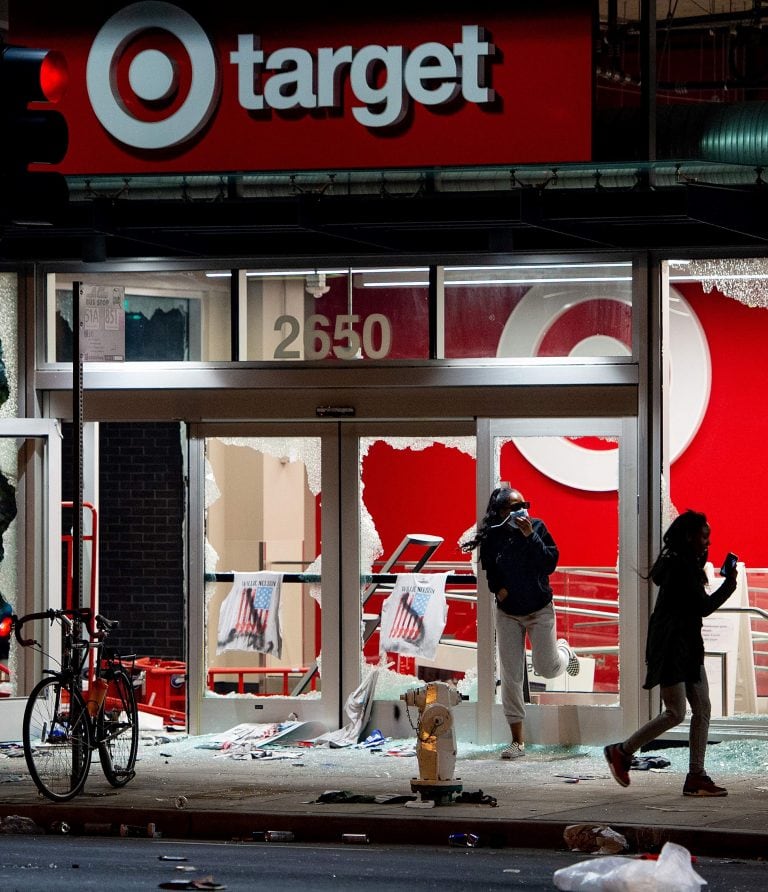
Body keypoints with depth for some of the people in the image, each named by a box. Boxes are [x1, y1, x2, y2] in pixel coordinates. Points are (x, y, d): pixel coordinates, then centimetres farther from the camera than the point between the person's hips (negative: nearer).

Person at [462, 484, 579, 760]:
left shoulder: (537, 527, -11)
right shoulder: (492, 537, -7)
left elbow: (550, 563, -20)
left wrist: (530, 537, -27)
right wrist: (498, 589, -7)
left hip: (540, 610, -1)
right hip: (508, 613, 1)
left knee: (547, 668, -4)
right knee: (510, 676, -1)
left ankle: (564, 650, 36)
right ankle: (517, 741, 6)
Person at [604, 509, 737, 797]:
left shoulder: (684, 564, 14)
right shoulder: (680, 566, -18)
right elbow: (704, 607, -19)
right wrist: (729, 584, -7)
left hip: (688, 646, 10)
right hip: (671, 646, -10)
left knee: (702, 709, 4)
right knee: (675, 713, -7)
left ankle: (696, 777, 5)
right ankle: (621, 752, 7)